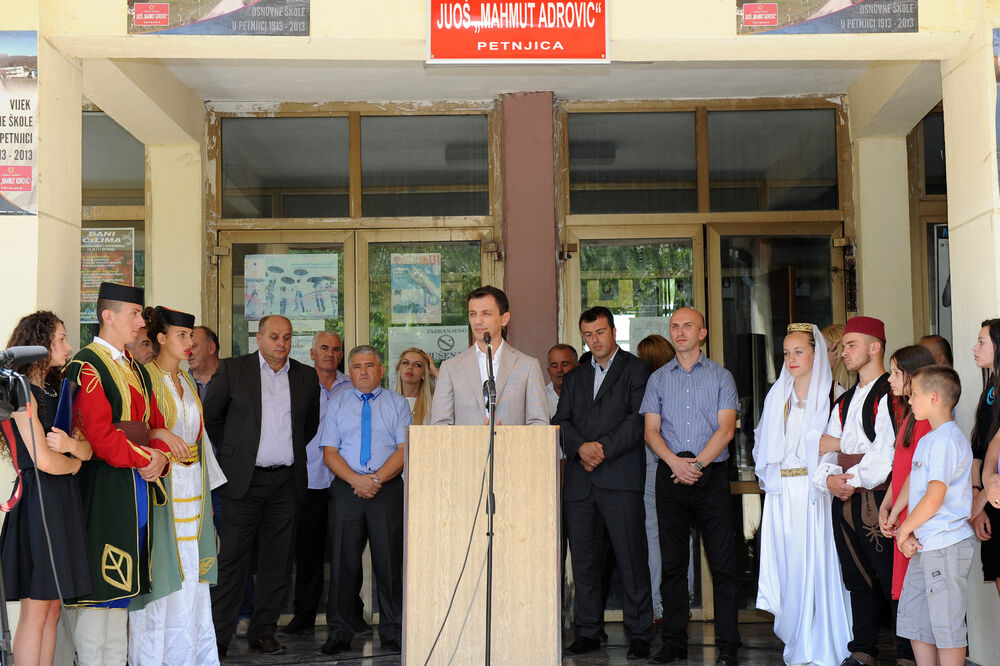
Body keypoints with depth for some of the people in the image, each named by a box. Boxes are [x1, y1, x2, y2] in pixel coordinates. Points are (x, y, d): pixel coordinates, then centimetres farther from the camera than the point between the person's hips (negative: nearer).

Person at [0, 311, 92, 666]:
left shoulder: (54, 392, 16)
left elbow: (88, 450, 8)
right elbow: (44, 461, -16)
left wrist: (72, 445, -14)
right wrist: (75, 463, 3)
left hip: (63, 500, 8)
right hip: (37, 500, -8)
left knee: (52, 606, 9)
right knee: (36, 609, -2)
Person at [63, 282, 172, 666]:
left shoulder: (135, 368, 16)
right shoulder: (87, 365, -10)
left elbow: (155, 423, 14)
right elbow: (99, 433, -20)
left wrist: (160, 457, -5)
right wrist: (142, 459, -13)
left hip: (138, 486, 8)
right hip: (104, 486, -8)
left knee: (122, 581, 12)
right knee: (98, 580, -3)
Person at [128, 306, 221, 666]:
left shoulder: (187, 381, 15)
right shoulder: (145, 376, -7)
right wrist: (160, 435, -29)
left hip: (192, 485, 7)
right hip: (159, 484, -7)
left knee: (191, 575, 9)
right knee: (163, 570, -4)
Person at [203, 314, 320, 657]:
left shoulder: (306, 376, 9)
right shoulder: (232, 369, 0)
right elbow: (209, 417, 6)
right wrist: (235, 450, 6)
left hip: (287, 482, 3)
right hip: (245, 480, -3)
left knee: (276, 561, 7)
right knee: (232, 560, -3)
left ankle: (263, 631, 18)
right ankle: (217, 637, 4)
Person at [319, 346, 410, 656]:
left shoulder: (397, 403, 9)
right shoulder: (337, 404, 13)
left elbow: (404, 450, -1)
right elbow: (330, 452, 5)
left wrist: (377, 479, -14)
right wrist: (356, 480, -11)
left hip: (388, 489, -1)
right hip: (346, 489, 1)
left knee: (389, 561, 0)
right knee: (343, 561, 1)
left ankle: (392, 632, 10)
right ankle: (339, 632, 10)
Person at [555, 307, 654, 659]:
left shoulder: (636, 369, 6)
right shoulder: (575, 377, 22)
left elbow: (639, 419, -5)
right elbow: (561, 421, 12)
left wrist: (604, 448, -13)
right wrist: (580, 447, -8)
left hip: (620, 476, -4)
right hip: (579, 480, 5)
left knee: (632, 559, -4)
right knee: (583, 560, 6)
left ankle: (639, 634, 5)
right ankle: (588, 632, 15)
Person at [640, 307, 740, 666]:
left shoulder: (721, 376, 7)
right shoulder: (658, 379, 13)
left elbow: (725, 428, -3)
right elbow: (651, 430, 6)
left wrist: (697, 464, -13)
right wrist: (675, 462, -10)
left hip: (711, 474, -2)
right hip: (670, 475, 2)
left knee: (723, 562, -4)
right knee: (672, 562, 5)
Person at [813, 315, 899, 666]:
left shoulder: (890, 393, -6)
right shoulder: (845, 401, 20)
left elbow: (887, 450, -16)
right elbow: (827, 447, 15)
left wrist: (853, 480, -13)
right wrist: (828, 477, -4)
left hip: (877, 497, -8)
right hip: (843, 500, 8)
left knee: (892, 579, -4)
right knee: (857, 579, 12)